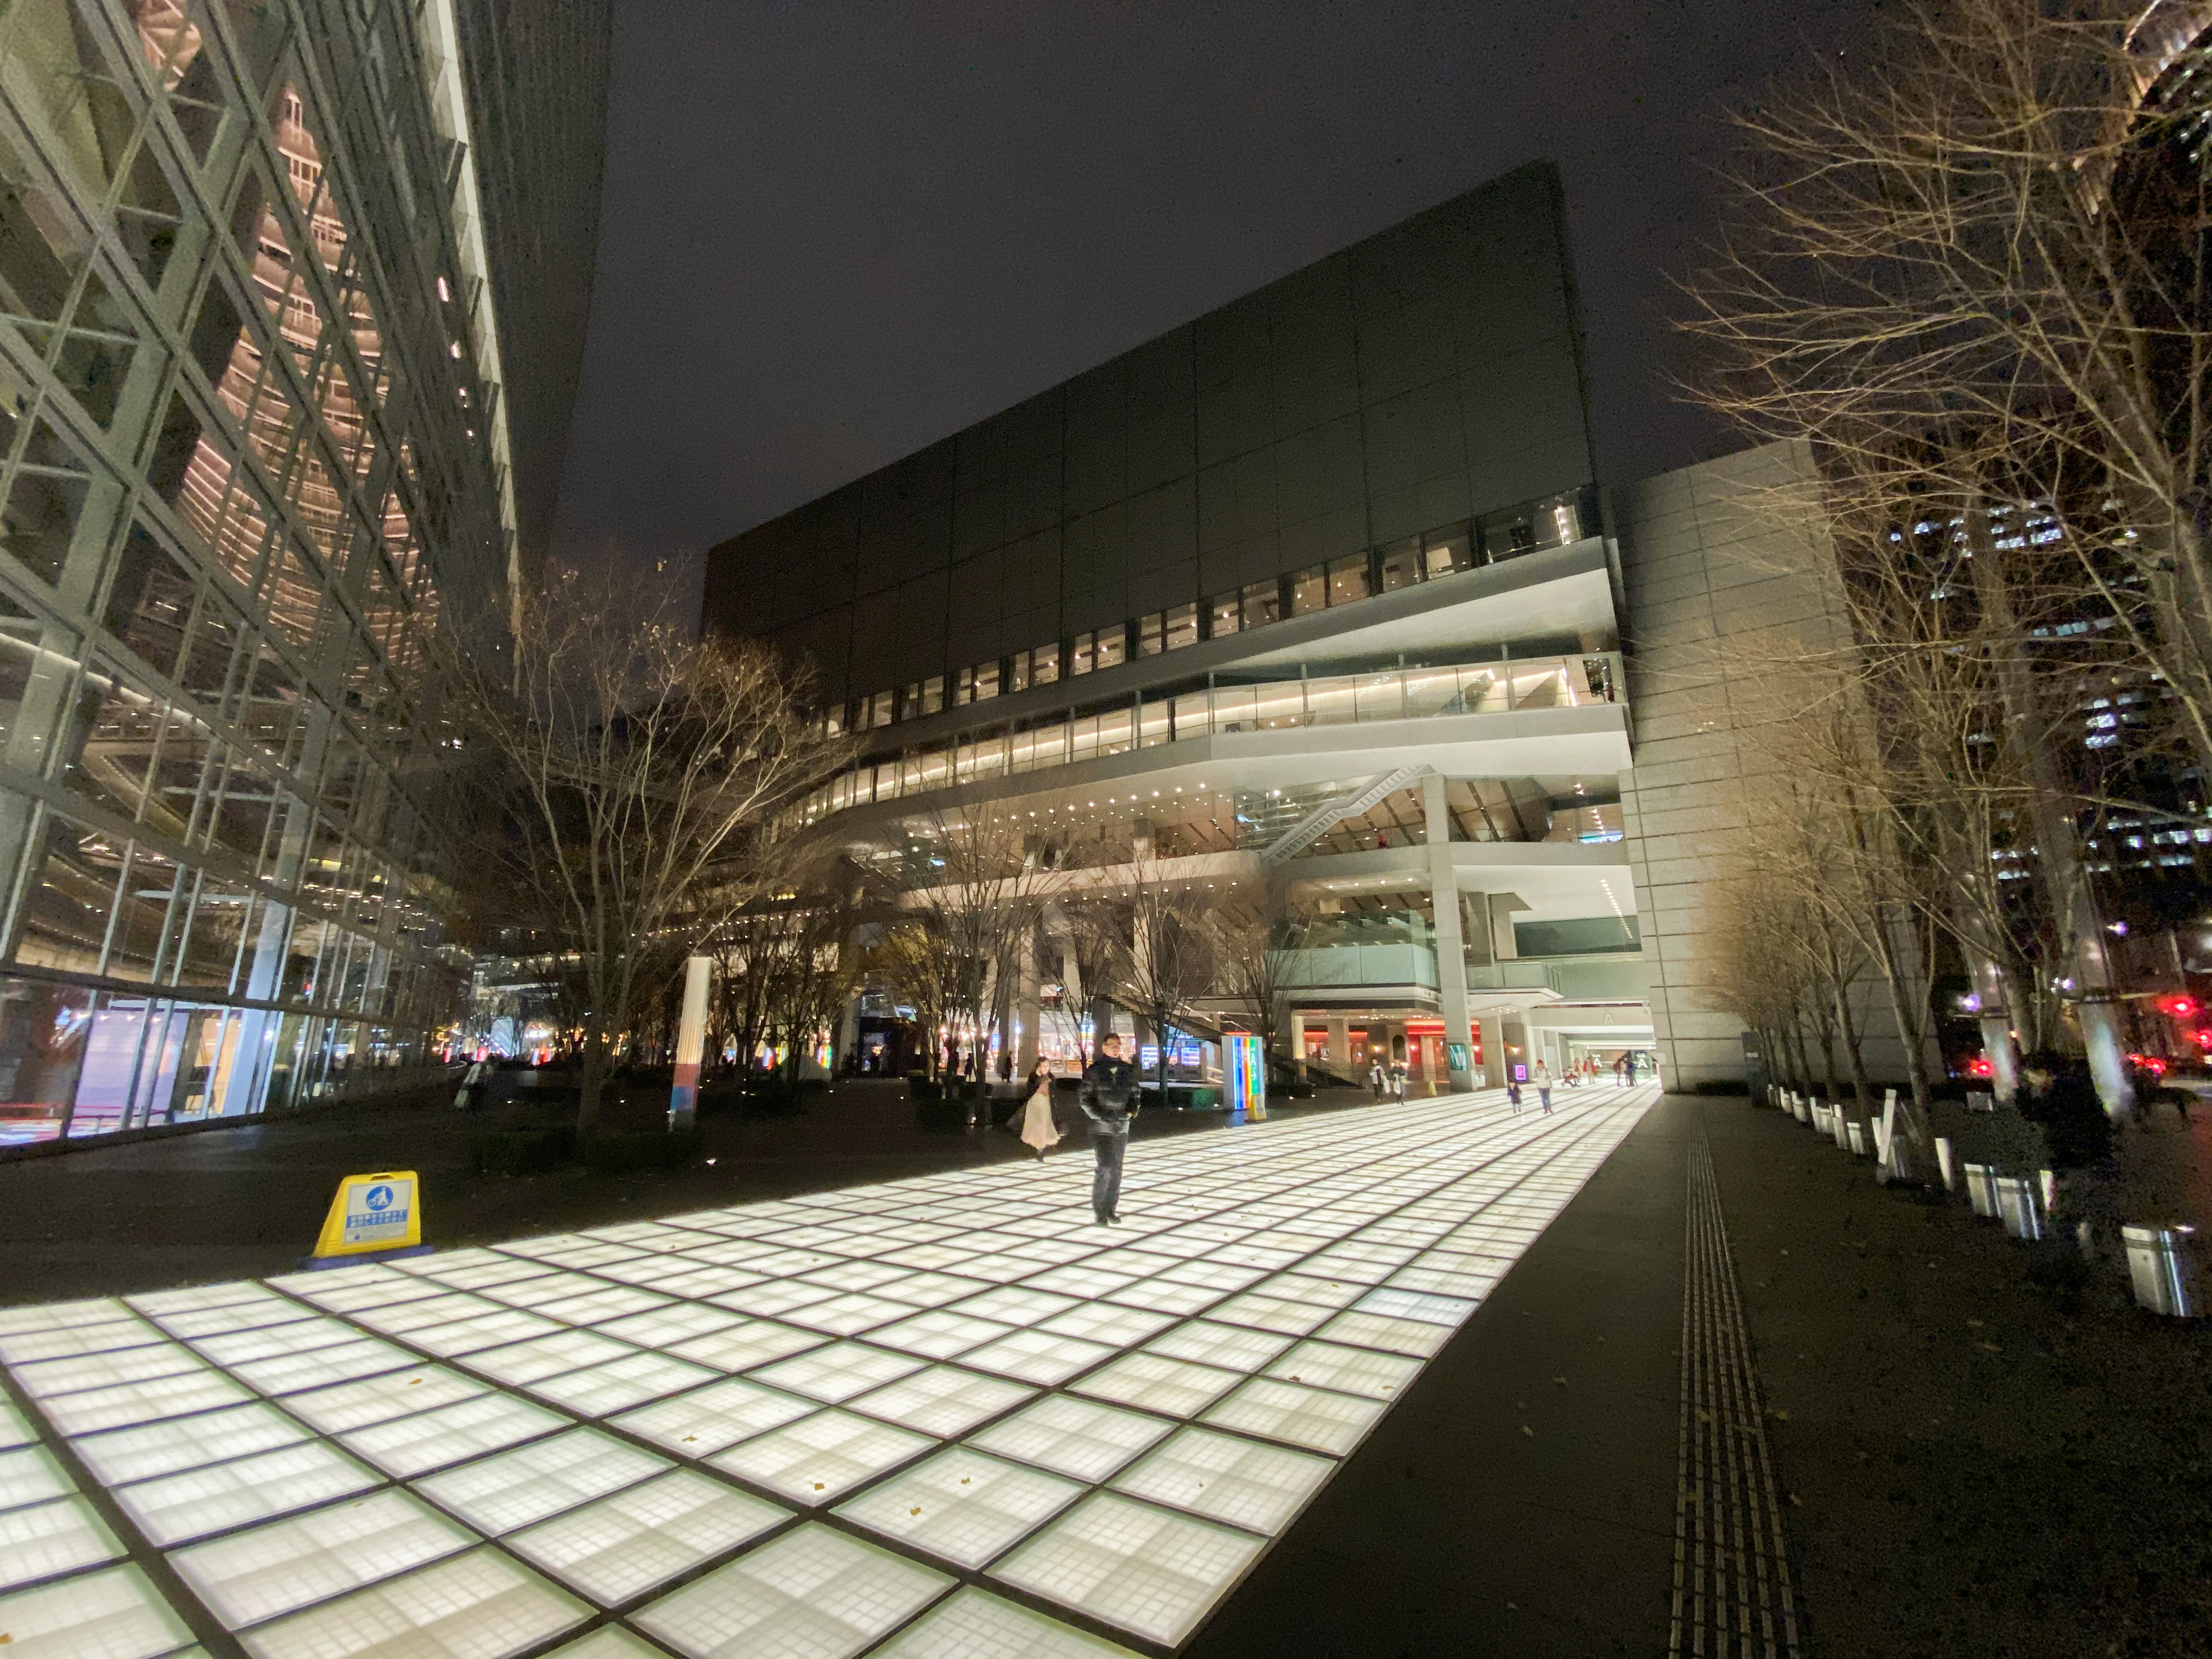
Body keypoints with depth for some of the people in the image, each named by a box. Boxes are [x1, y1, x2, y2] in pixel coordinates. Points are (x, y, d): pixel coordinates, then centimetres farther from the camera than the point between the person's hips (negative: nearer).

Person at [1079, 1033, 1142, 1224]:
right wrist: (1100, 1115, -14)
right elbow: (1083, 1097, -5)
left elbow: (1134, 1094, 16)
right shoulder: (1094, 1070, -6)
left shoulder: (1128, 1070, 7)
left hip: (1122, 1127, 5)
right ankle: (1099, 1209, 1)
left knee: (1117, 1169, 10)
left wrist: (1132, 1110, -2)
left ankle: (1111, 1208, 21)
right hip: (1101, 1127, -5)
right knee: (1106, 1167, -12)